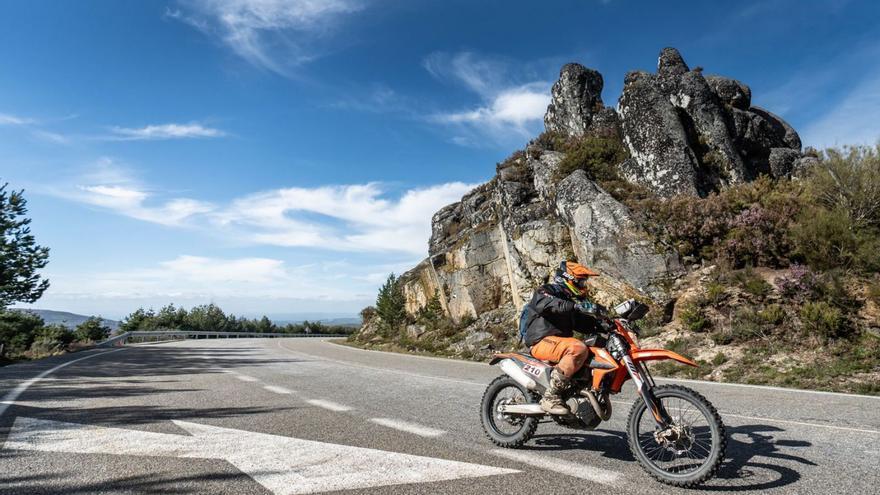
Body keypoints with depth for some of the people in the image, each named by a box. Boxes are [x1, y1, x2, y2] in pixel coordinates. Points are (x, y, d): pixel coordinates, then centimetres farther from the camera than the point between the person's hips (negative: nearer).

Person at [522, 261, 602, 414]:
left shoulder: (569, 299, 24)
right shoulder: (546, 291, -3)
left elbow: (585, 324, 21)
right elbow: (544, 304, -28)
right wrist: (574, 306, -35)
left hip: (562, 342, 9)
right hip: (542, 342, -9)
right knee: (578, 348, -33)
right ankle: (550, 397, -31)